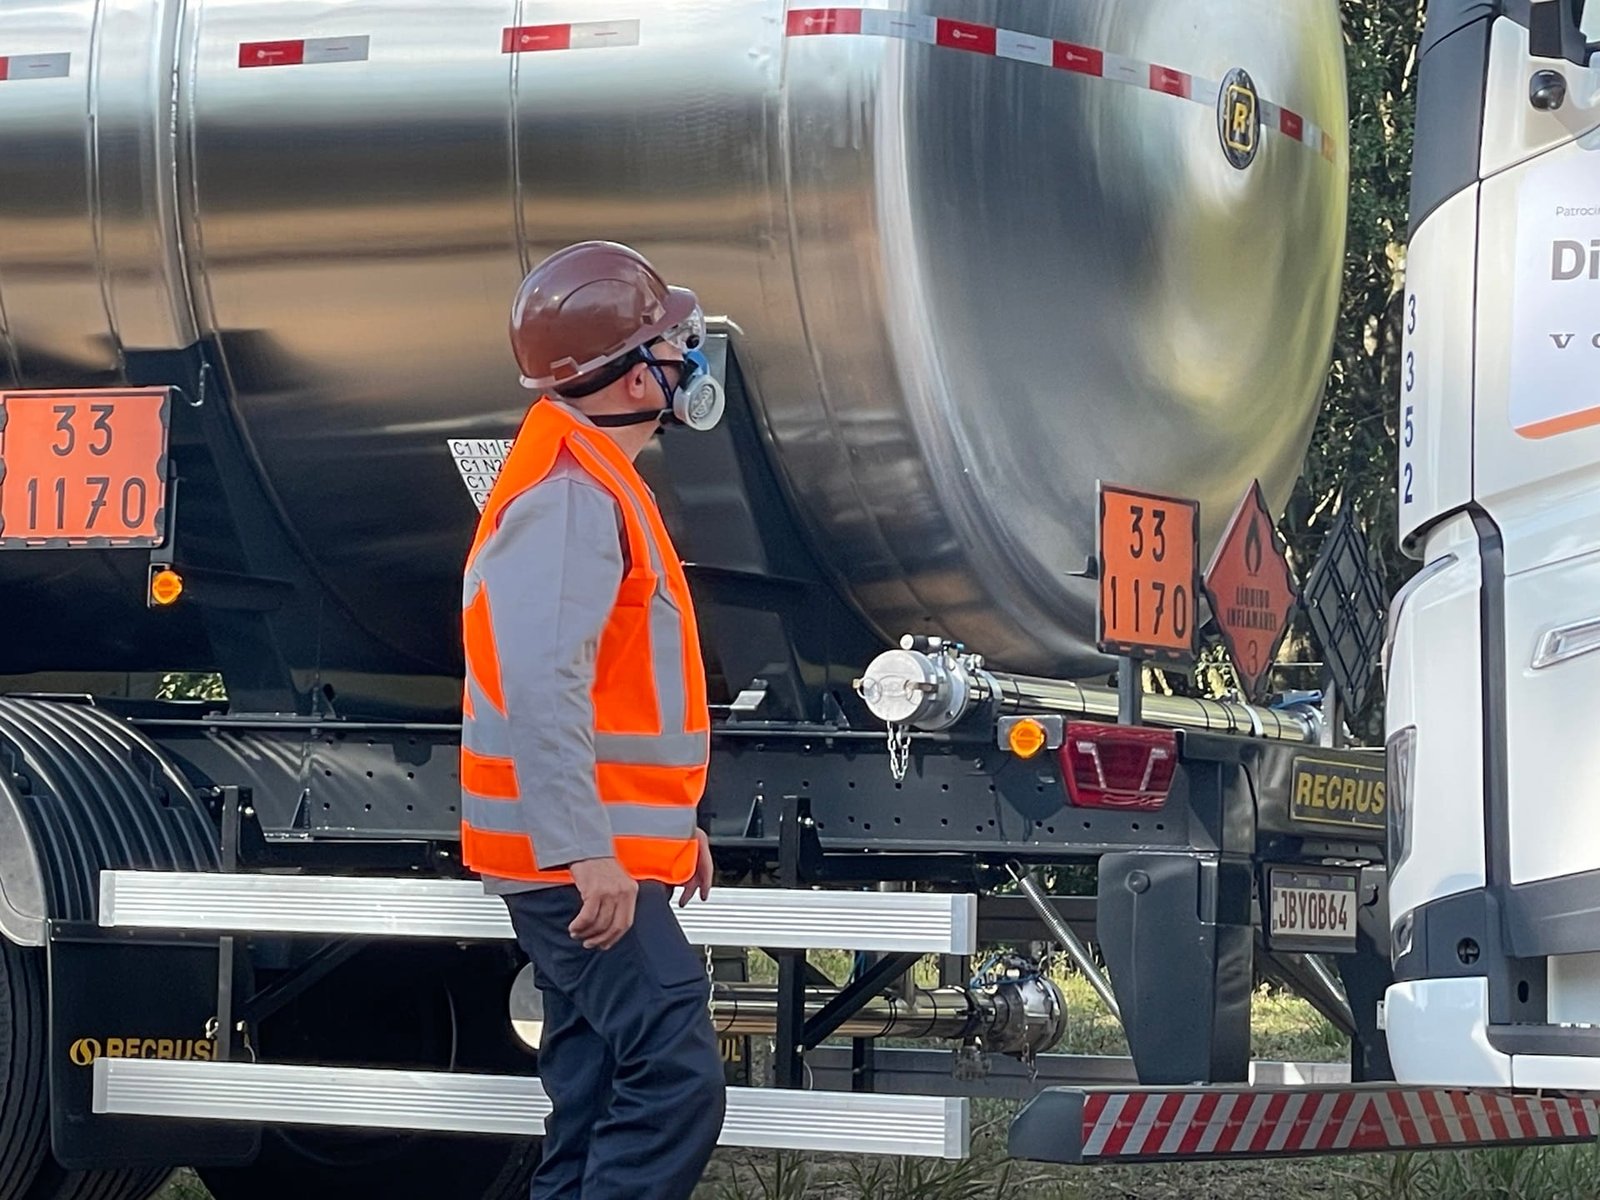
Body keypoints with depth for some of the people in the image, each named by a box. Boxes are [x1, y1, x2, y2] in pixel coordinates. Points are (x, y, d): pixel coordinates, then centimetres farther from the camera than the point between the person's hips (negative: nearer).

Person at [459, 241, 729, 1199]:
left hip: (595, 855, 11)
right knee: (675, 1081, -17)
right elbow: (540, 686, -27)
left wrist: (675, 819, 26)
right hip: (582, 862, -11)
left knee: (600, 1099, 11)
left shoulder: (591, 481, 17)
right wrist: (587, 852, -30)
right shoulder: (571, 494, -17)